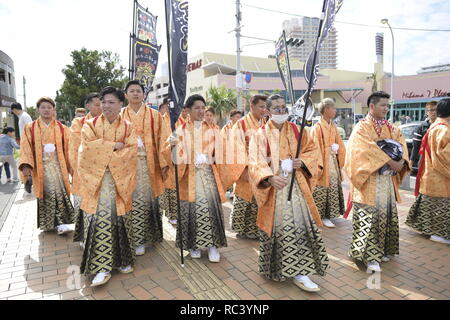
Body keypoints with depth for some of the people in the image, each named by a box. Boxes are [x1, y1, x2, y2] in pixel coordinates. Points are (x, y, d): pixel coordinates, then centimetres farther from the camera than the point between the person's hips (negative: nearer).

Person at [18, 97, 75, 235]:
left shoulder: (61, 128, 5)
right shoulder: (30, 128, 5)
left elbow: (67, 148, 3)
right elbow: (26, 148, -2)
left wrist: (71, 166, 1)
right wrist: (26, 165, -15)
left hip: (58, 165, 0)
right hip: (41, 166, 0)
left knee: (60, 193, -5)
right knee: (46, 195, 4)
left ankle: (61, 222, -1)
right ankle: (47, 223, 18)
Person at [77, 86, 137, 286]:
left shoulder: (127, 127, 8)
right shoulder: (90, 125, 8)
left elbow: (131, 152, -4)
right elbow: (88, 147, -8)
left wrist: (103, 153, -8)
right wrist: (115, 146, -8)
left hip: (120, 180, 1)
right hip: (96, 179, 0)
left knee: (120, 219, 4)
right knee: (99, 220, -7)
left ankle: (123, 260, 20)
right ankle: (101, 267, -1)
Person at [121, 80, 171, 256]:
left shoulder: (154, 115, 6)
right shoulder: (119, 116, 10)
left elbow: (162, 139, 1)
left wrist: (164, 163, -6)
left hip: (148, 164, -1)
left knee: (144, 201, 1)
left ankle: (140, 240, 14)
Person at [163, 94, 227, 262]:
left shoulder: (211, 130, 10)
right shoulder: (181, 130, 5)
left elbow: (218, 152, 10)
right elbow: (177, 156, -4)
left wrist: (208, 159, -9)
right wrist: (172, 145, -25)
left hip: (208, 175, 1)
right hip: (189, 176, -1)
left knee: (210, 207, -6)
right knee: (191, 209, 0)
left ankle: (212, 244, 8)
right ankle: (194, 245, 17)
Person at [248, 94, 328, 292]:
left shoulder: (296, 130, 7)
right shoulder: (261, 135, -4)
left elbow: (312, 149, 13)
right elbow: (256, 163, -16)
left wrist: (302, 161, -8)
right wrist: (270, 178, -35)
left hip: (296, 185, 3)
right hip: (273, 187, -3)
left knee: (301, 226, 0)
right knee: (276, 228, 5)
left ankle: (299, 272, 11)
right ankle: (272, 267, 28)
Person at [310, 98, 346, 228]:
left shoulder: (333, 126, 10)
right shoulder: (317, 127, -12)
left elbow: (339, 144, 16)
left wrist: (340, 160, 7)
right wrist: (318, 167, -18)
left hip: (333, 162, 8)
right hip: (323, 162, -8)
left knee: (333, 188, 12)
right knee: (323, 190, -1)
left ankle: (329, 214, 24)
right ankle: (323, 217, 10)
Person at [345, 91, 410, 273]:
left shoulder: (390, 128, 16)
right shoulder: (362, 128, -7)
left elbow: (401, 143, 5)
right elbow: (369, 149, -20)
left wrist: (402, 161, -13)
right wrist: (389, 161, -23)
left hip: (388, 180, 7)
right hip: (369, 181, -7)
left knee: (387, 215, 13)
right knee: (369, 218, -6)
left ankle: (382, 250, 27)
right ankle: (370, 257, -1)